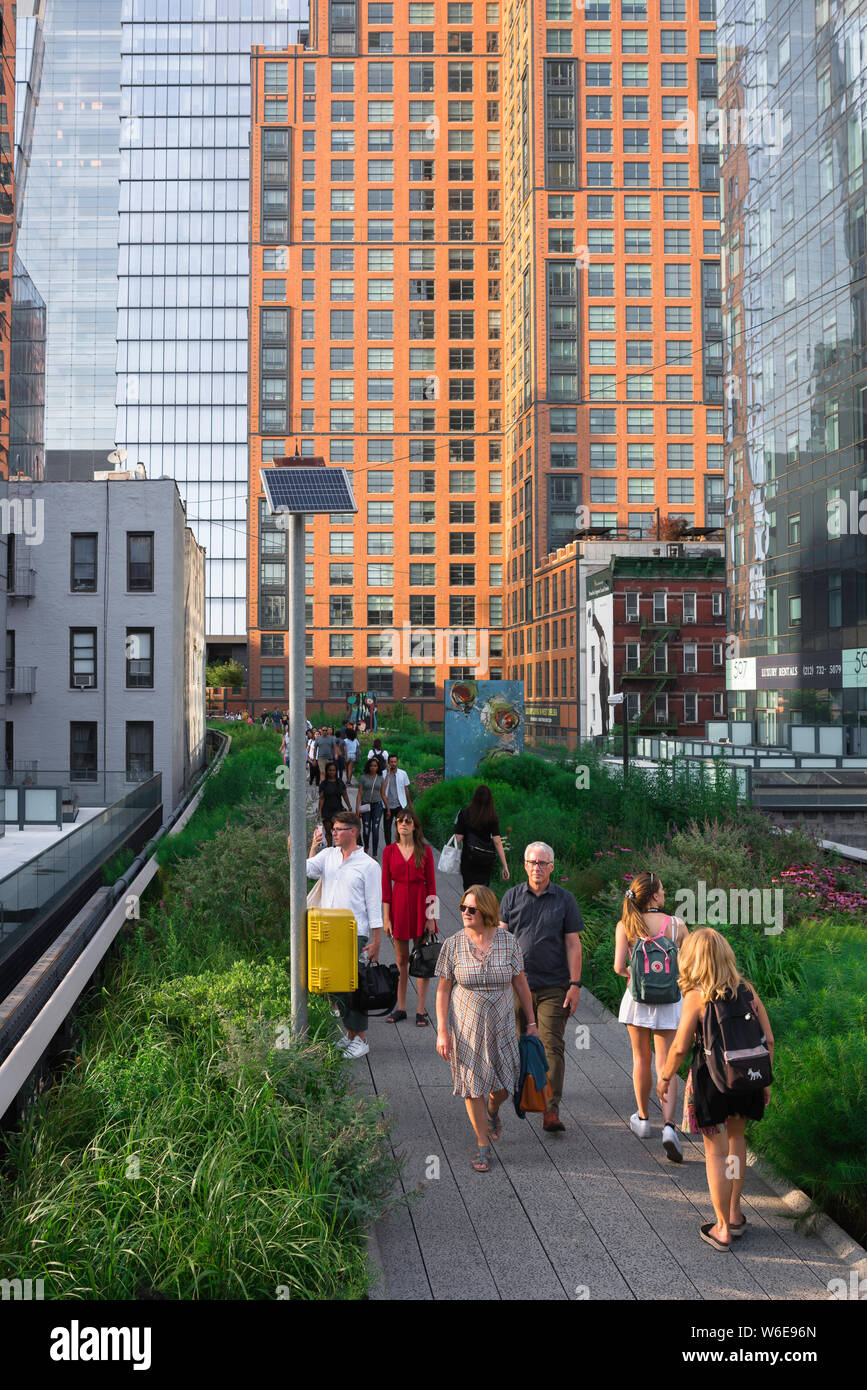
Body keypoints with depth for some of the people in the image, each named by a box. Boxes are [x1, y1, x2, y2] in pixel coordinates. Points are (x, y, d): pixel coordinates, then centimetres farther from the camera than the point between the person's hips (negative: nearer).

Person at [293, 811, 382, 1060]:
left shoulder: (368, 865, -2)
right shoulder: (327, 855, 11)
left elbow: (374, 906, -3)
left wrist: (376, 941, -6)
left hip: (355, 935, -5)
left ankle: (360, 1039, 5)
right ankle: (351, 1033, 23)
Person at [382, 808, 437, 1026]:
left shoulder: (425, 851, -1)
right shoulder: (389, 851, 2)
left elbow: (431, 885, 0)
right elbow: (386, 885, 3)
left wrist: (431, 917, -5)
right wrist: (386, 918, -2)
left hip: (420, 904, -1)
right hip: (398, 904, 1)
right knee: (401, 959, 9)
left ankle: (421, 1010, 10)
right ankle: (400, 1007, 19)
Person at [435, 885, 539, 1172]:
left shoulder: (508, 942, -6)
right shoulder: (453, 945, -8)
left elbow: (521, 984, 3)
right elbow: (443, 990, -4)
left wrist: (531, 1021, 5)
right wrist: (442, 1031, -9)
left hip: (501, 1024, 1)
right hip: (467, 1027, -1)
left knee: (503, 1082, 8)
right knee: (473, 1084, 2)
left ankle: (493, 1111, 44)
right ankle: (483, 1146, 19)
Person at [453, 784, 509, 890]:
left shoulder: (464, 813, -7)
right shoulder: (492, 817, -4)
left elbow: (458, 838, -9)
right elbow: (497, 842, -7)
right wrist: (504, 865, -5)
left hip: (469, 857, -2)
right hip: (487, 859, 2)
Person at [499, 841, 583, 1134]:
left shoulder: (564, 899, 3)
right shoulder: (512, 896, 6)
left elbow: (573, 944, 3)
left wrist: (574, 984, -3)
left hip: (553, 987, -2)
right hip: (517, 984, 2)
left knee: (552, 1046, -7)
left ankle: (551, 1110, -7)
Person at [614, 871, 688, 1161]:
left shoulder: (626, 925, -7)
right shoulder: (676, 925, -6)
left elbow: (619, 967, -12)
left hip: (637, 997, 1)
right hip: (668, 1001, -1)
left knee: (641, 1059, 19)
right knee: (665, 1066, 2)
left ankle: (642, 1118, 32)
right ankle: (668, 1125, -15)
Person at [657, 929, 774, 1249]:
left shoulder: (696, 997, -16)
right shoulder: (747, 990, -2)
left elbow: (679, 1047, -15)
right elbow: (768, 1040, 1)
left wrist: (665, 1077, 2)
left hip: (710, 1079, -5)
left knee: (716, 1152, 8)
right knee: (735, 1139, 24)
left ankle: (722, 1229, 18)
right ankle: (734, 1215, 33)